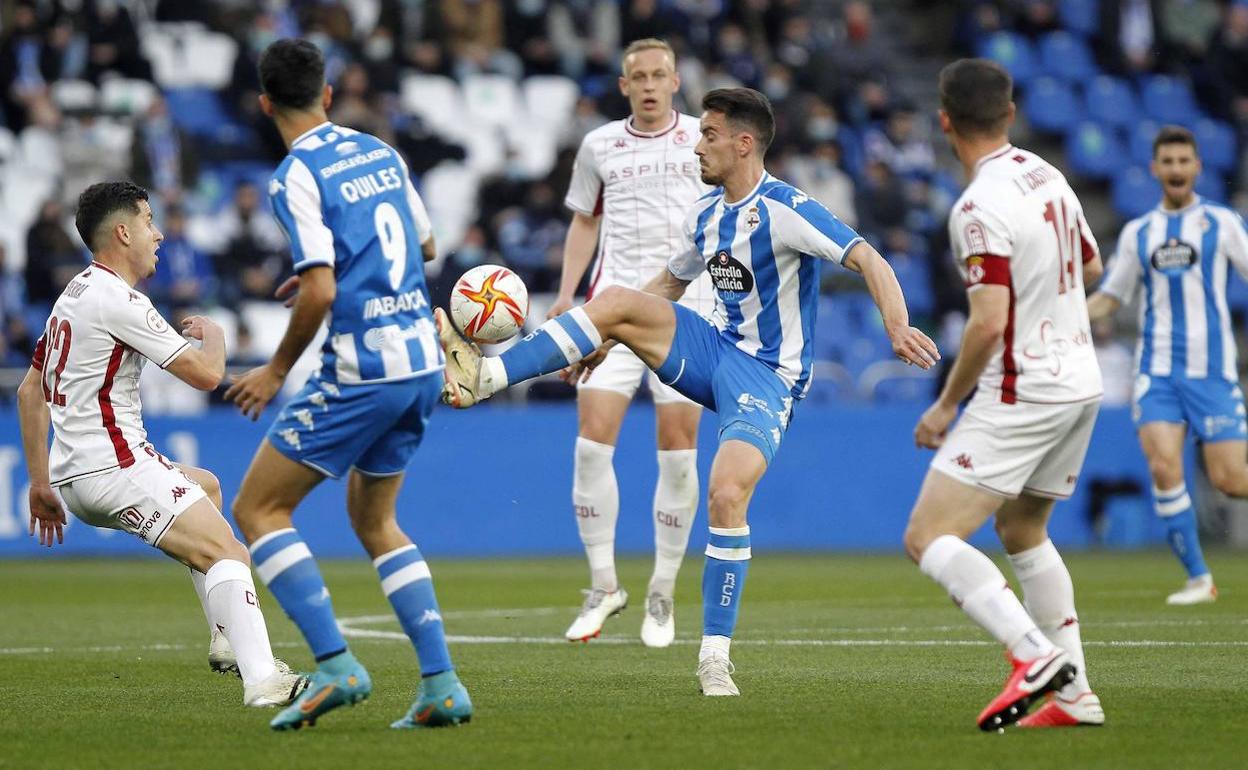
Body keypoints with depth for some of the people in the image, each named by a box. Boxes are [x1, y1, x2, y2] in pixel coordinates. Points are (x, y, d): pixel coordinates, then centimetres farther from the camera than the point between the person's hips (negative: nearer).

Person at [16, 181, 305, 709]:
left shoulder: (74, 296, 18)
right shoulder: (118, 300, -13)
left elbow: (29, 391, 23)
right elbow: (206, 373, -12)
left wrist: (41, 482, 26)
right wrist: (214, 334, 11)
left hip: (74, 476, 10)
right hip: (114, 465, -10)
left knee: (205, 486, 31)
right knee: (228, 553, -17)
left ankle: (226, 640, 23)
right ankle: (262, 680, -34)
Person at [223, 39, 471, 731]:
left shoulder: (296, 176, -11)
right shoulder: (380, 152, 12)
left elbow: (321, 292, -19)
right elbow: (424, 246, 26)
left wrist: (277, 370, -5)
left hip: (362, 371, -8)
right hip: (422, 362, 8)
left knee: (257, 508, 2)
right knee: (373, 518, 21)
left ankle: (335, 665, -11)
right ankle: (441, 684, 9)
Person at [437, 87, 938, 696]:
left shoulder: (786, 211, -16)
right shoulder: (705, 214, 9)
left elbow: (868, 261, -24)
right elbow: (669, 283, 26)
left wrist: (896, 327, -41)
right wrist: (604, 342, 22)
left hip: (768, 378, -7)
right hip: (715, 350, 7)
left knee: (726, 496, -25)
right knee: (616, 302, -14)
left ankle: (714, 660, -15)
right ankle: (484, 376, -19)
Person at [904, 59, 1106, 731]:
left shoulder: (981, 208, -19)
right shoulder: (1047, 177, 7)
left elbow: (988, 323, -23)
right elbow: (1090, 266, 21)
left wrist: (946, 405, -12)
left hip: (1021, 395, -9)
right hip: (1079, 384, 9)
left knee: (927, 538, -10)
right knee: (1021, 531, 25)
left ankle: (1036, 656, -25)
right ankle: (1075, 695, 20)